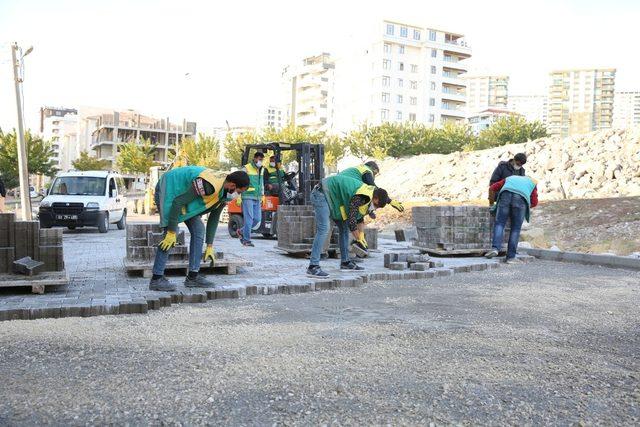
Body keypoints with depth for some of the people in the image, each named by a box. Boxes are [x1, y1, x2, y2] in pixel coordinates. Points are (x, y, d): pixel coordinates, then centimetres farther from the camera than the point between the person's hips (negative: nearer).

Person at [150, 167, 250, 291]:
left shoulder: (224, 193, -7)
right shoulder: (208, 185, -36)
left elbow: (213, 219, 5)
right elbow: (177, 202, -31)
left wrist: (210, 246, 7)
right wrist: (171, 232, -27)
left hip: (183, 193, 9)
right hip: (168, 188, -9)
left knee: (198, 230, 1)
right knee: (170, 232, -18)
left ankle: (193, 276, 6)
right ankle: (156, 279, -12)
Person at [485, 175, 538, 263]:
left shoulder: (510, 178, 41)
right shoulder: (532, 182, 36)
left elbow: (492, 188, 31)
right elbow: (534, 202, 25)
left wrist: (491, 204, 40)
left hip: (506, 196, 1)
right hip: (520, 200, -1)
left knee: (499, 224, 5)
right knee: (515, 229, 8)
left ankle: (495, 248, -17)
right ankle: (510, 256, 4)